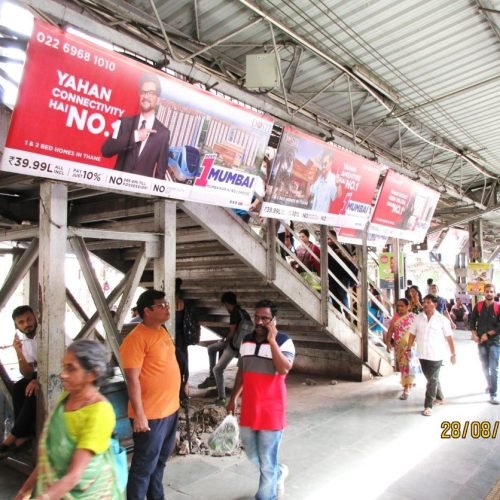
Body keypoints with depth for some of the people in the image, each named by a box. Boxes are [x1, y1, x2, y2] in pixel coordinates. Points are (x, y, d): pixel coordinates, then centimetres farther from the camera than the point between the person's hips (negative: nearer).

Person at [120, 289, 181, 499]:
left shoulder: (162, 332, 9)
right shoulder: (137, 338, -18)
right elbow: (132, 379, -20)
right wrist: (139, 415, -21)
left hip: (170, 409, 8)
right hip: (151, 414, -8)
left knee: (160, 461, 22)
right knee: (145, 466, 5)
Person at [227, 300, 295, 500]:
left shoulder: (284, 341, -12)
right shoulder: (247, 340, 5)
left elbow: (284, 369, -28)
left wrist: (271, 340, -28)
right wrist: (233, 398, 14)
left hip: (271, 410, -6)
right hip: (248, 408, 6)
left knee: (267, 461, 7)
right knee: (252, 454, 22)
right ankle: (278, 472, 48)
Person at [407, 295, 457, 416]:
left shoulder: (442, 319, -6)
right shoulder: (418, 318, 3)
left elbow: (449, 337, -4)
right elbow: (412, 334, 9)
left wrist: (453, 353, -3)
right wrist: (409, 349, 6)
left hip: (436, 355, -4)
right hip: (422, 354, 4)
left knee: (432, 379, -4)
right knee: (430, 378, 18)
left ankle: (428, 405, 2)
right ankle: (439, 397, 41)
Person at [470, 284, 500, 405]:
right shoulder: (478, 306, 1)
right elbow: (472, 321, 7)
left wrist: (487, 334, -14)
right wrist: (474, 335, -4)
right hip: (481, 341, 3)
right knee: (485, 367, 16)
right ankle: (490, 385, 38)